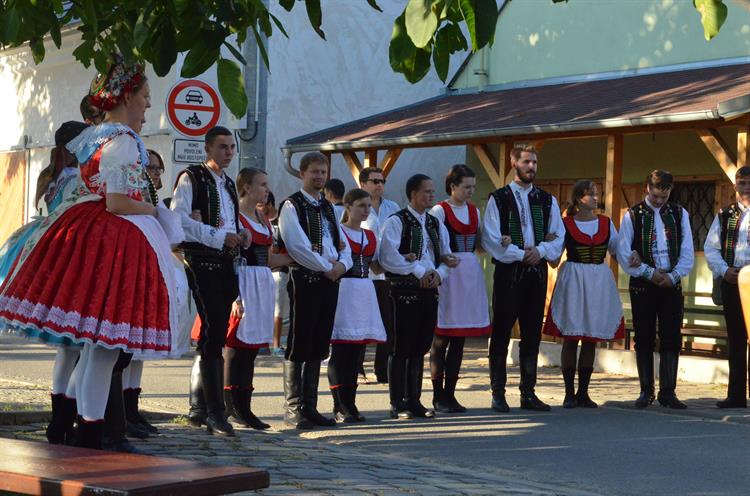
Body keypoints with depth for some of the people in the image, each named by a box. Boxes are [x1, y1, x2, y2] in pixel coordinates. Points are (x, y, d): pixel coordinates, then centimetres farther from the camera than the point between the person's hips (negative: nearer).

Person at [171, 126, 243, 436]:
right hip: (201, 262, -8)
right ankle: (215, 413, -16)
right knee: (213, 333, -15)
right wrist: (219, 237, -17)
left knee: (214, 335, 8)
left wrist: (239, 238, 8)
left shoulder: (228, 184, 22)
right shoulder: (191, 178, -2)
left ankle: (198, 409, 16)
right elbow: (179, 217, -14)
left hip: (225, 263, 8)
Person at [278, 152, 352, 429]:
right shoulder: (292, 205, -4)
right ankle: (293, 409, 0)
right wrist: (326, 267, -12)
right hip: (305, 279, -7)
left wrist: (342, 264, -5)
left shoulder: (328, 208, 19)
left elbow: (343, 243, 16)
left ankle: (309, 407, 12)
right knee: (299, 346, -5)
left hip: (330, 280, 7)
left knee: (318, 346, 8)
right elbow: (297, 245, -15)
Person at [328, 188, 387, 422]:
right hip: (343, 291, -6)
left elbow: (376, 266, 22)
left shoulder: (370, 236, 17)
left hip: (365, 294, 6)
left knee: (357, 351, 7)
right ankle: (341, 406, -4)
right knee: (340, 350, -6)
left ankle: (349, 403, 11)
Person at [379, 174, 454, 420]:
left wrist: (439, 273, -6)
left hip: (429, 290, 7)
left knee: (420, 348, 10)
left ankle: (414, 400, 18)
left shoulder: (435, 224, 16)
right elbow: (388, 257, -17)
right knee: (401, 349, -3)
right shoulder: (396, 222, -7)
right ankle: (397, 404, 3)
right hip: (404, 292, -7)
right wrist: (419, 271, -14)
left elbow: (446, 256, 15)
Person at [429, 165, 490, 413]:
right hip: (446, 272, -6)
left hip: (470, 272, 6)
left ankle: (449, 393, 13)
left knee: (459, 339, 7)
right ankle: (438, 396, 4)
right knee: (441, 338, -3)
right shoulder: (439, 210, -5)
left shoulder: (474, 211, 15)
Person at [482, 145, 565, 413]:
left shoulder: (547, 200, 13)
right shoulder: (498, 199, 0)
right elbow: (491, 239, -7)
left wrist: (539, 251, -11)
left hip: (537, 271, 4)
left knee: (532, 334, 6)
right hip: (508, 271, -4)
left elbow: (558, 237, 8)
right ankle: (498, 393, 3)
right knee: (501, 333, -2)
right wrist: (522, 254, -11)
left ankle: (528, 393, 13)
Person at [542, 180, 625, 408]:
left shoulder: (606, 223, 9)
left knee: (591, 340, 5)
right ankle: (569, 393, 5)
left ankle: (583, 392, 13)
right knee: (570, 338, -2)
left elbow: (617, 250, 11)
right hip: (573, 280, -3)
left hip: (599, 282, 3)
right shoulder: (565, 224, 0)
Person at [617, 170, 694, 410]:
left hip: (672, 284, 2)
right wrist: (649, 273, -9)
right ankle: (646, 392, 10)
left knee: (671, 340, -1)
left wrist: (673, 276, -9)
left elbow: (687, 252, 5)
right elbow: (623, 254, -3)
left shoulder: (679, 214, 7)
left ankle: (668, 392, 5)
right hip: (642, 285, -1)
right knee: (644, 340, 2)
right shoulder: (632, 215, 0)